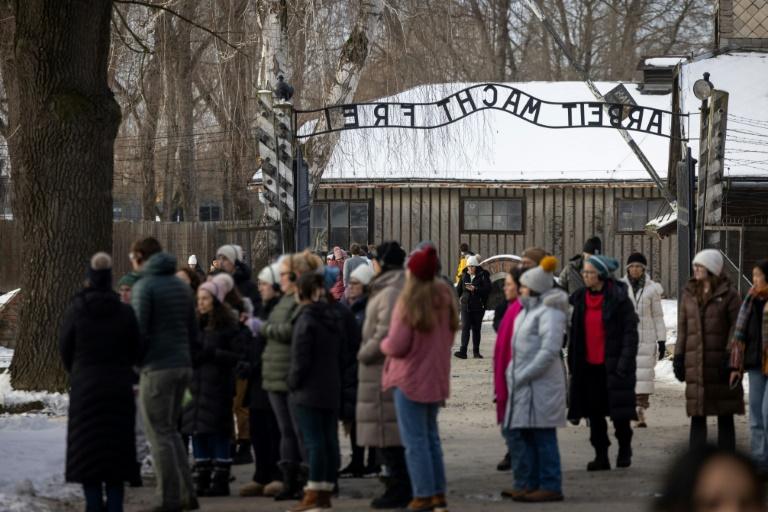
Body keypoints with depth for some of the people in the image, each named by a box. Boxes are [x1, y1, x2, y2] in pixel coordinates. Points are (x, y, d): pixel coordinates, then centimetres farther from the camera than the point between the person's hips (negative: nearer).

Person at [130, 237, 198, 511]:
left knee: (160, 435, -1)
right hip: (183, 365, 8)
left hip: (157, 367, -8)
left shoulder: (144, 286, -10)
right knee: (171, 430, 18)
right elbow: (194, 331, 16)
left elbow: (138, 330, -17)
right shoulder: (181, 285, 14)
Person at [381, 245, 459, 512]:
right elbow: (450, 334, 15)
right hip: (437, 378, 7)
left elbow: (396, 346, -18)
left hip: (411, 379, -7)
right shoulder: (444, 298, 4)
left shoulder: (409, 302, -18)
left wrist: (383, 344, 2)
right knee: (431, 437, 17)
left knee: (415, 441, -1)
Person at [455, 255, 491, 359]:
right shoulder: (464, 275, 8)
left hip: (478, 306, -2)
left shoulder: (483, 275, -4)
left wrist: (475, 289, -21)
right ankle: (463, 351, -16)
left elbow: (487, 289, -13)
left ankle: (476, 352, 15)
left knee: (476, 329, 7)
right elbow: (459, 288, 17)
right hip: (466, 305, 2)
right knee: (465, 328, -9)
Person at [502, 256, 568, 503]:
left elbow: (549, 350, -21)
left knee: (542, 436, -5)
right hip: (523, 384, 10)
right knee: (515, 432, 11)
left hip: (541, 383, -10)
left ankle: (551, 487, 1)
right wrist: (514, 374, 12)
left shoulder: (549, 312, -13)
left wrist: (524, 375, -20)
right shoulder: (529, 309, 17)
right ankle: (527, 483, 18)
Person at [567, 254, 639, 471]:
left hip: (612, 364, -5)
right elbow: (574, 334, 12)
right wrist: (573, 364, 7)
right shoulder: (580, 298, 8)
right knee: (594, 412, 5)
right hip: (588, 365, 5)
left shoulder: (619, 299, -8)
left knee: (619, 412, 2)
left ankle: (624, 450, 21)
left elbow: (630, 333, -10)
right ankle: (601, 456, 11)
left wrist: (624, 362, -16)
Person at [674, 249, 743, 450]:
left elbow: (736, 329, -6)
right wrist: (678, 358, 7)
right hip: (695, 363, 4)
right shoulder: (689, 294, 12)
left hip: (720, 363, -4)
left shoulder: (728, 295, -2)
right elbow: (682, 329, 13)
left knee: (725, 415, 3)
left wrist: (733, 362, -14)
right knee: (697, 415, 5)